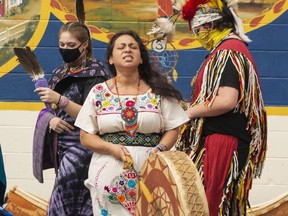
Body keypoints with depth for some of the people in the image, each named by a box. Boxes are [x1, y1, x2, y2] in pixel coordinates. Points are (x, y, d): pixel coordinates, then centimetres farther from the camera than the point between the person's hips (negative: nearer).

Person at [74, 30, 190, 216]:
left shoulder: (158, 91, 6)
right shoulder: (99, 93, 6)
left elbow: (172, 130, 5)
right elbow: (86, 136, 5)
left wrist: (159, 149, -14)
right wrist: (111, 148, -12)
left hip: (150, 169, 0)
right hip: (109, 171, 0)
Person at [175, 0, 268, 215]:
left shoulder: (227, 51, -13)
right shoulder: (234, 48, 18)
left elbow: (226, 101, -25)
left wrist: (190, 112, -11)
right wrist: (192, 108, 14)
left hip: (221, 142, -10)